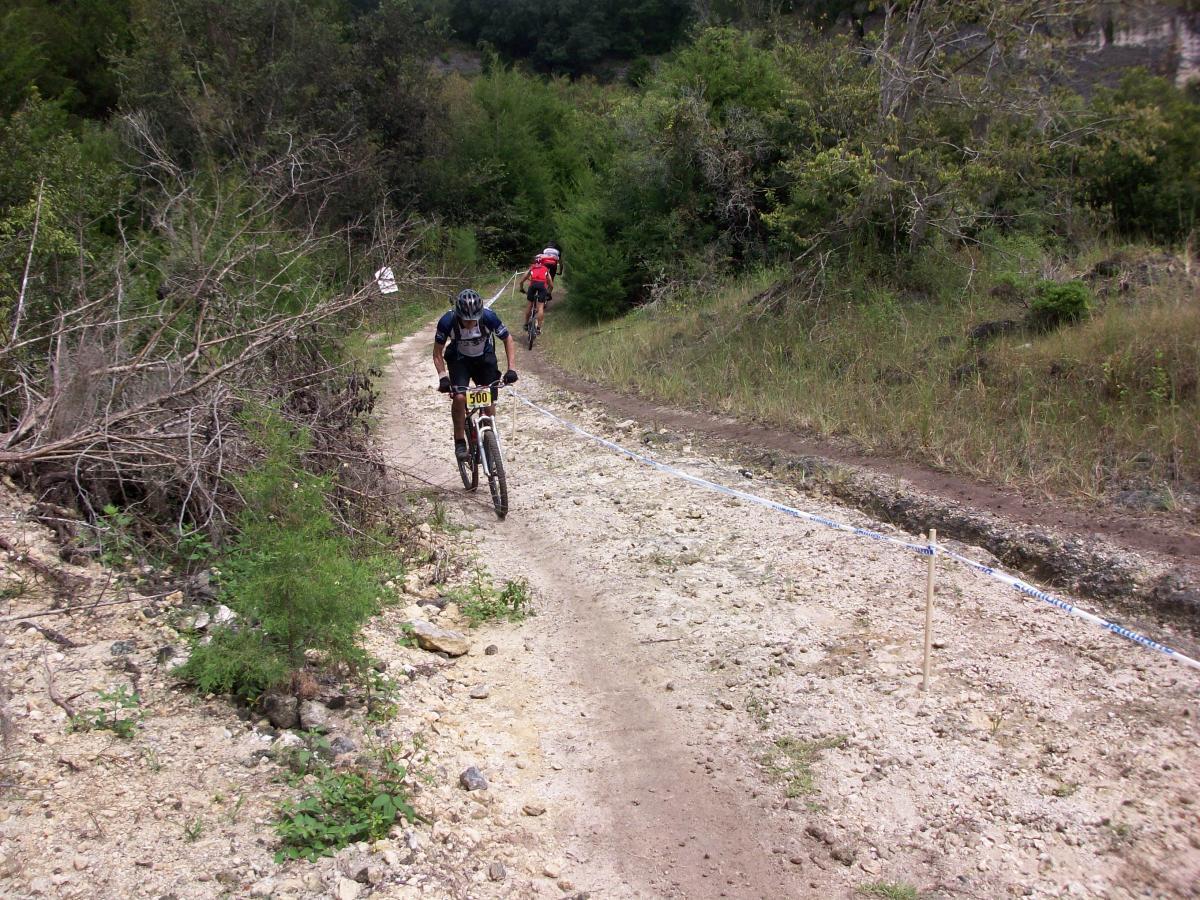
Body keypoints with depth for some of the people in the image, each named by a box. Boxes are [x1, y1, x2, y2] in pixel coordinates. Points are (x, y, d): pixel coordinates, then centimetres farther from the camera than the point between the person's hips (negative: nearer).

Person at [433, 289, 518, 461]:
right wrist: (442, 376, -28)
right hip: (459, 360, -1)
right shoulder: (447, 322, -30)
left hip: (485, 358, 1)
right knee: (459, 397, -23)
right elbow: (438, 352, -15)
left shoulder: (488, 317, -29)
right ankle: (460, 442, -9)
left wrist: (511, 368, -23)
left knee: (489, 402, -7)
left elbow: (508, 340, -13)